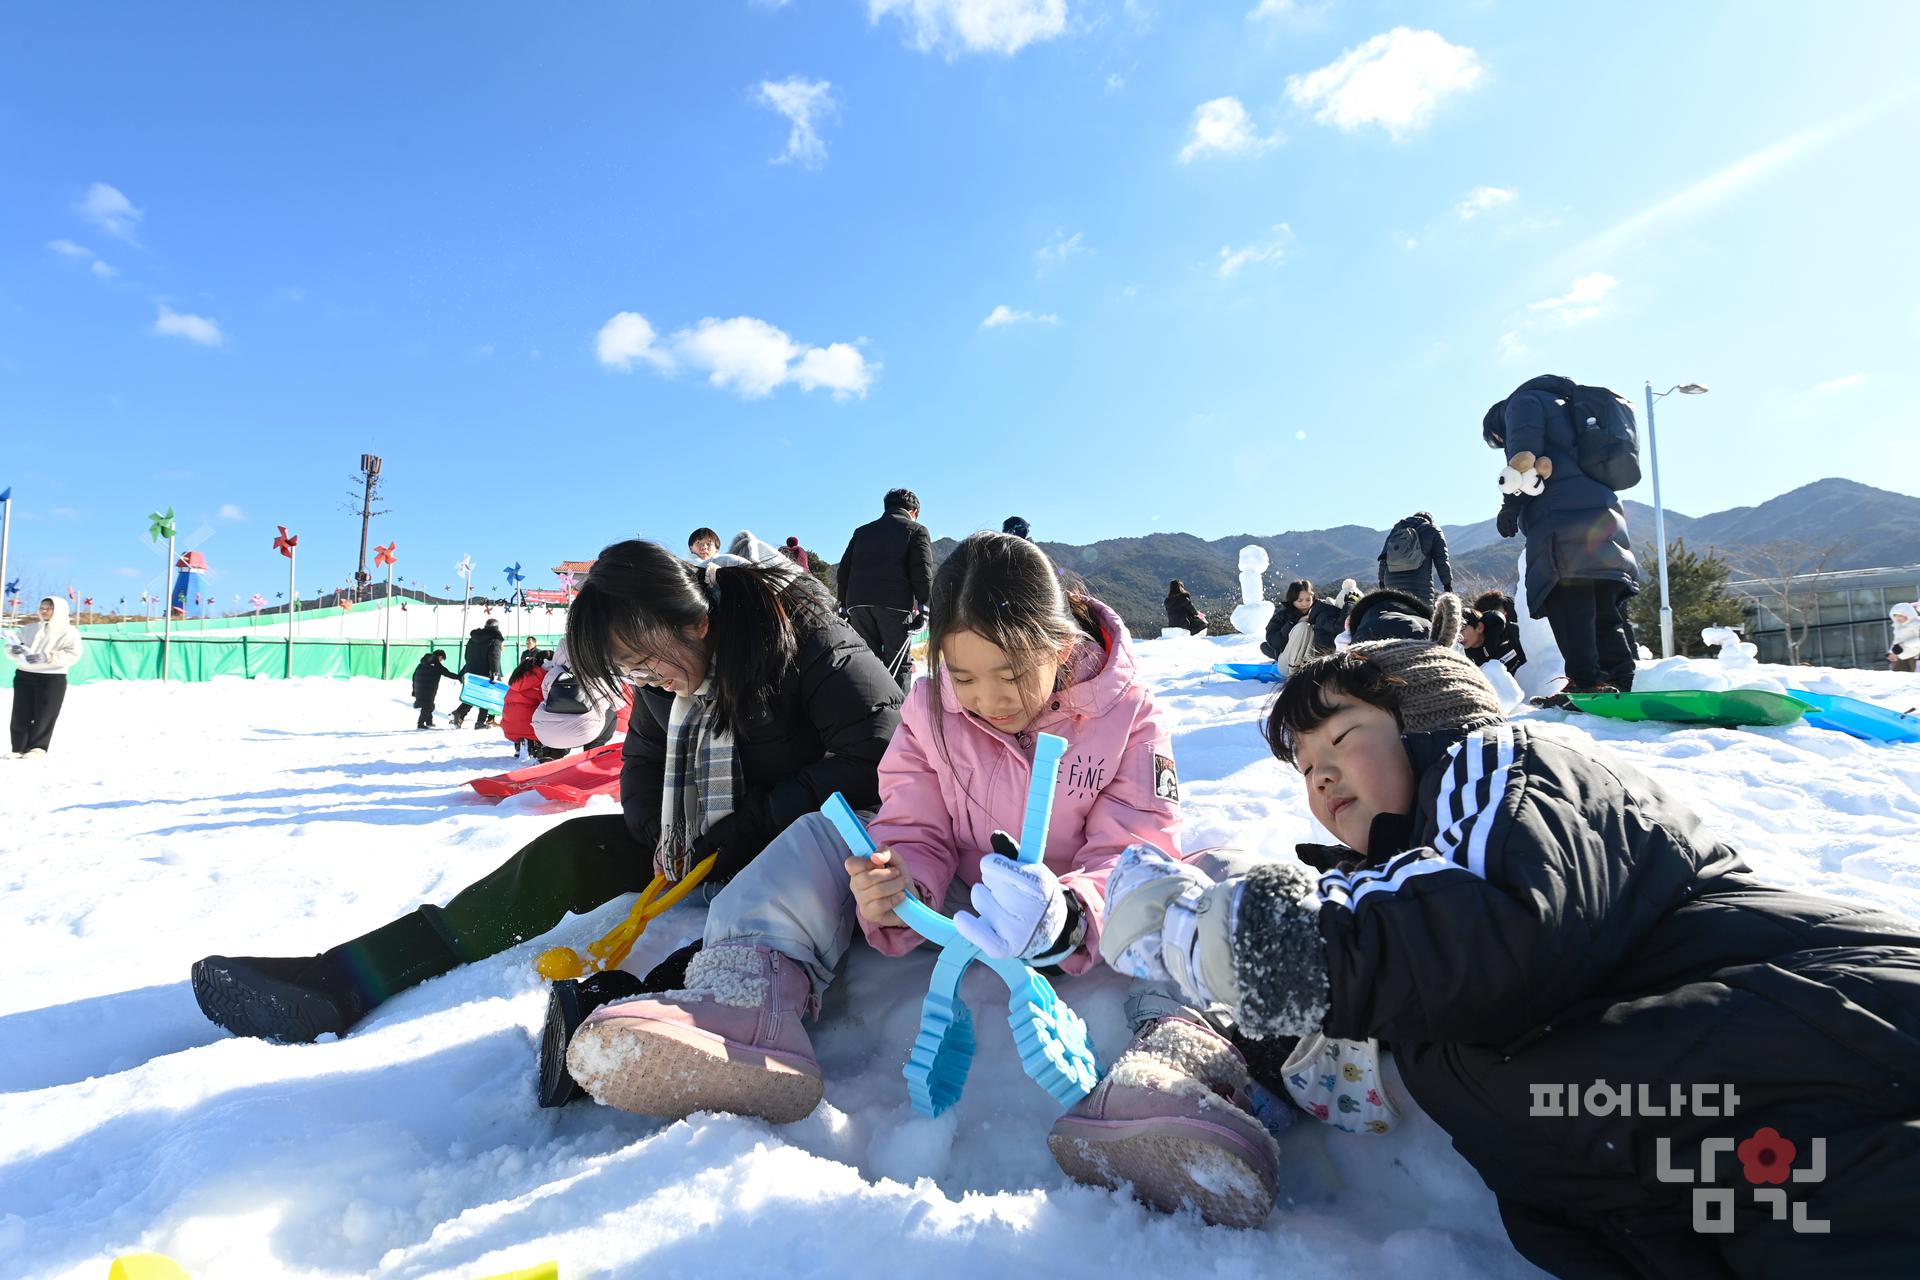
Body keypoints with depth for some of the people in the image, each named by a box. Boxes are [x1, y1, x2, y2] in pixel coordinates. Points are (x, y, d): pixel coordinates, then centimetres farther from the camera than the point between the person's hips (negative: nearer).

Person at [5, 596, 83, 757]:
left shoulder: (69, 631, 1)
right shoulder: (30, 628, 17)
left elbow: (73, 654, -11)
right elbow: (13, 645, 19)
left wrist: (47, 657, -23)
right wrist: (14, 649, -5)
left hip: (52, 679, -5)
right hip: (24, 676, 5)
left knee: (44, 716, -4)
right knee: (20, 715, 4)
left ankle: (37, 749, 1)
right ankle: (19, 749, 10)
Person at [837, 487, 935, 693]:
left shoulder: (862, 531, 25)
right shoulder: (916, 530, 11)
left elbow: (843, 571, 20)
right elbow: (922, 569, -4)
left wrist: (844, 605, 21)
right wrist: (924, 604, -6)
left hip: (857, 603, 4)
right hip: (896, 604, -4)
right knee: (900, 663, -1)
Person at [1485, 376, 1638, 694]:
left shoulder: (1523, 401, 13)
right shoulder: (1565, 410, 38)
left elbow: (1523, 456, -8)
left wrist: (1511, 504, -9)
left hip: (1563, 520, -9)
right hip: (1604, 512, 9)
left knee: (1569, 607, -15)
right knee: (1606, 611, 8)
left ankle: (1587, 684, -22)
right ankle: (1620, 683, 6)